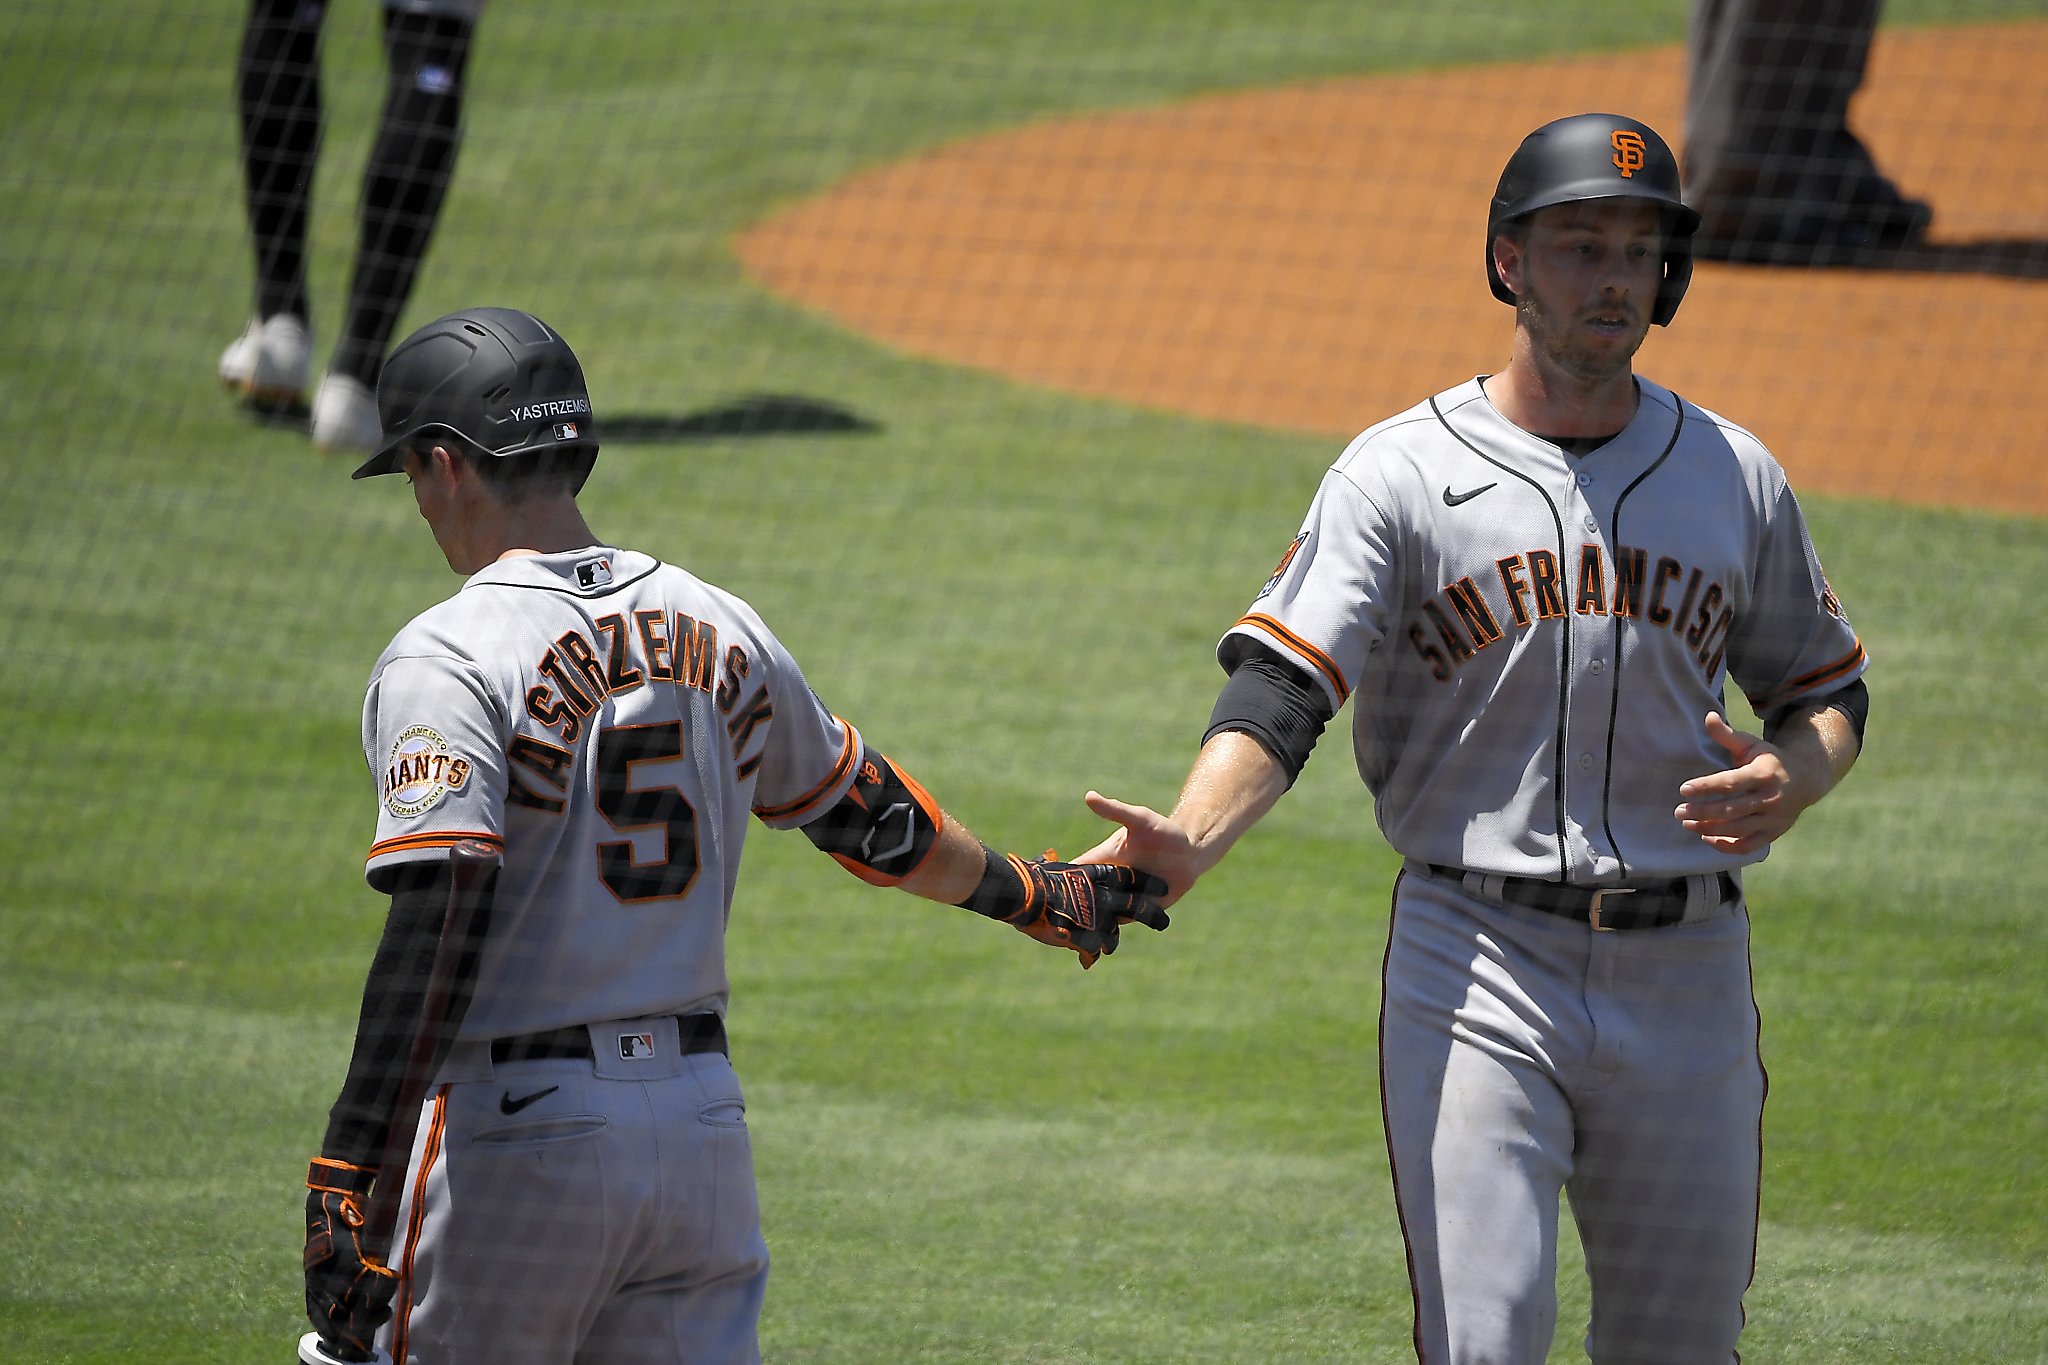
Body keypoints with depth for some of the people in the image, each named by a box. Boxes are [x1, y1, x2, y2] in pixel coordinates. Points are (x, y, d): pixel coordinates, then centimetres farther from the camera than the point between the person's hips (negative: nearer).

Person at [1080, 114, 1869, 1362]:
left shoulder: (1735, 476, 8)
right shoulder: (1401, 473, -3)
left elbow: (1828, 688, 18)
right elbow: (1281, 689, -14)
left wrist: (1793, 780, -7)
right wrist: (1188, 841, -34)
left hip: (1687, 974, 3)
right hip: (1474, 966, -3)